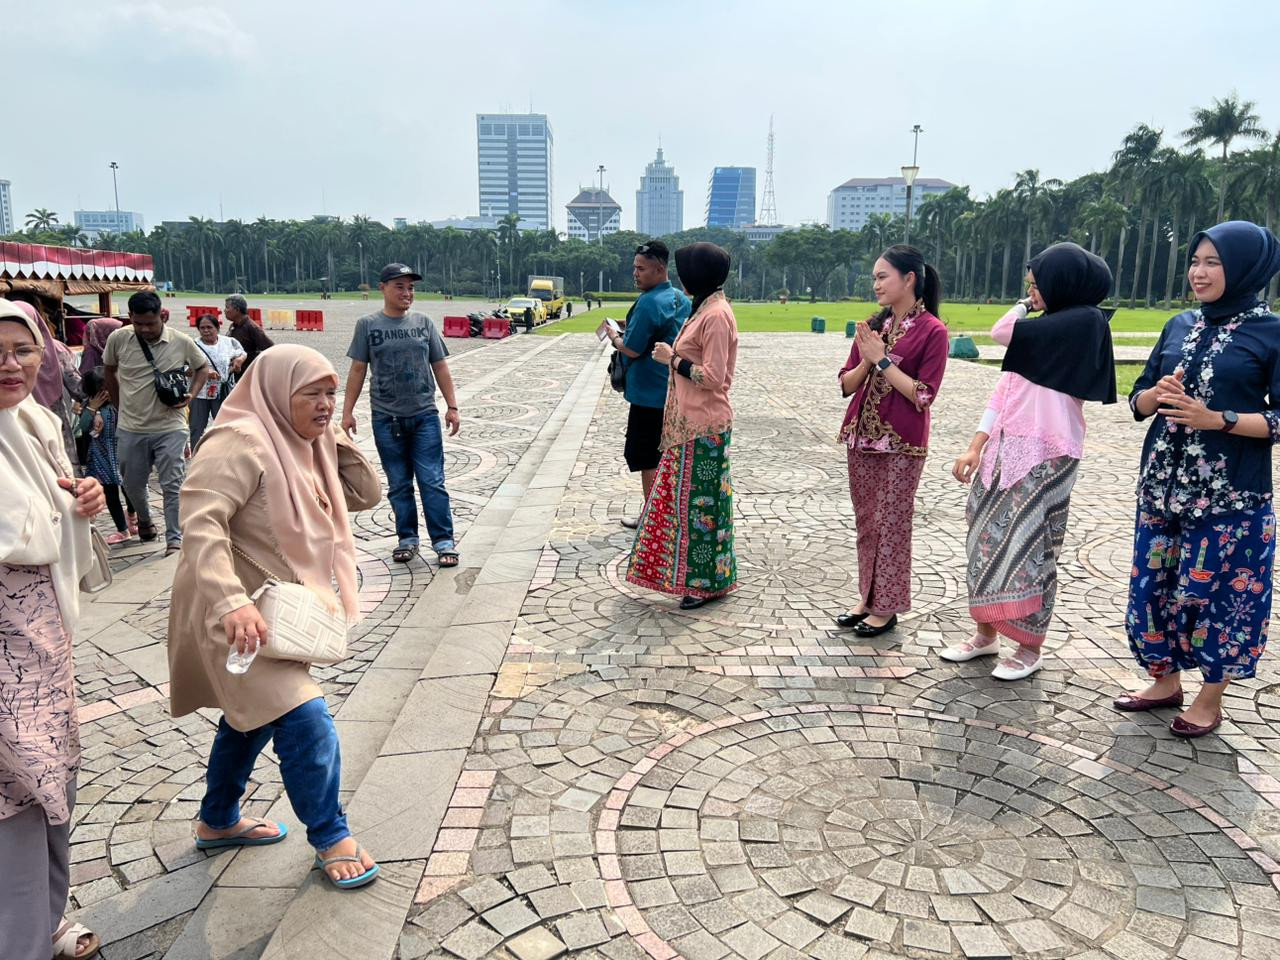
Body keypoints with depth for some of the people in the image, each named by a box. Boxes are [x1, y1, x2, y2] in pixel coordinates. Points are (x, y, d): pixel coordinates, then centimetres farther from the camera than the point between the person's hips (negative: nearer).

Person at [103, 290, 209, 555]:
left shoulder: (181, 342, -9)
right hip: (130, 429, 2)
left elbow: (202, 367, 9)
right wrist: (118, 405, 15)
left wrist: (191, 395, -7)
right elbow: (109, 369, 14)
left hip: (170, 427, -2)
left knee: (173, 486, -3)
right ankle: (144, 519, 45)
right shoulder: (118, 339, -5)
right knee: (132, 484, 16)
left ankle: (174, 539, 6)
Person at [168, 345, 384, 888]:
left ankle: (218, 822, 44)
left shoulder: (305, 447, 8)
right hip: (238, 614, -10)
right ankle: (331, 838, 7)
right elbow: (201, 520, -31)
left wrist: (335, 440, -4)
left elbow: (365, 495, 8)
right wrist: (231, 601, -41)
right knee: (305, 721, -12)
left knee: (253, 716, 24)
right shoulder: (243, 442, -21)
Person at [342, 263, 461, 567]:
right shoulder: (368, 325, 1)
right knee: (399, 484, 9)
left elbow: (440, 367, 8)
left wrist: (452, 407, 3)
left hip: (425, 416, 0)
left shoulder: (423, 323, 5)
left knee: (432, 482, -2)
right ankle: (407, 539, 20)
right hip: (386, 418, 0)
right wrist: (347, 411, 0)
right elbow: (358, 370, 3)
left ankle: (444, 541, 3)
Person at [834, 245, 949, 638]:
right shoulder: (873, 326, 8)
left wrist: (882, 360, -16)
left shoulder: (931, 331, -9)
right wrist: (866, 361, -12)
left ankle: (887, 607, 15)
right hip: (862, 437, 6)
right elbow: (846, 384, 7)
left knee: (891, 524, 2)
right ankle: (869, 598, 25)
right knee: (866, 522, 13)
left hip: (901, 444, -6)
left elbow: (923, 396, -15)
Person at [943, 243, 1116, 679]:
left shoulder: (1084, 321, -10)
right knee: (990, 539, 10)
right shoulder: (1044, 329, 16)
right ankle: (986, 633, 23)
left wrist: (1024, 305, 4)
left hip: (1044, 455, -8)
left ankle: (1030, 648, 13)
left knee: (1027, 545, -1)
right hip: (1007, 448, 8)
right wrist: (976, 447, 8)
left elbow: (1002, 332, -16)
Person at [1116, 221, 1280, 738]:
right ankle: (1166, 681, 28)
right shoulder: (1180, 325, 9)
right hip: (1162, 485, 5)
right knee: (1154, 584, 9)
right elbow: (1138, 399, 12)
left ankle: (1210, 699, 21)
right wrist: (1159, 392, -10)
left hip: (1230, 495, -5)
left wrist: (1216, 419, -21)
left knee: (1217, 591, 3)